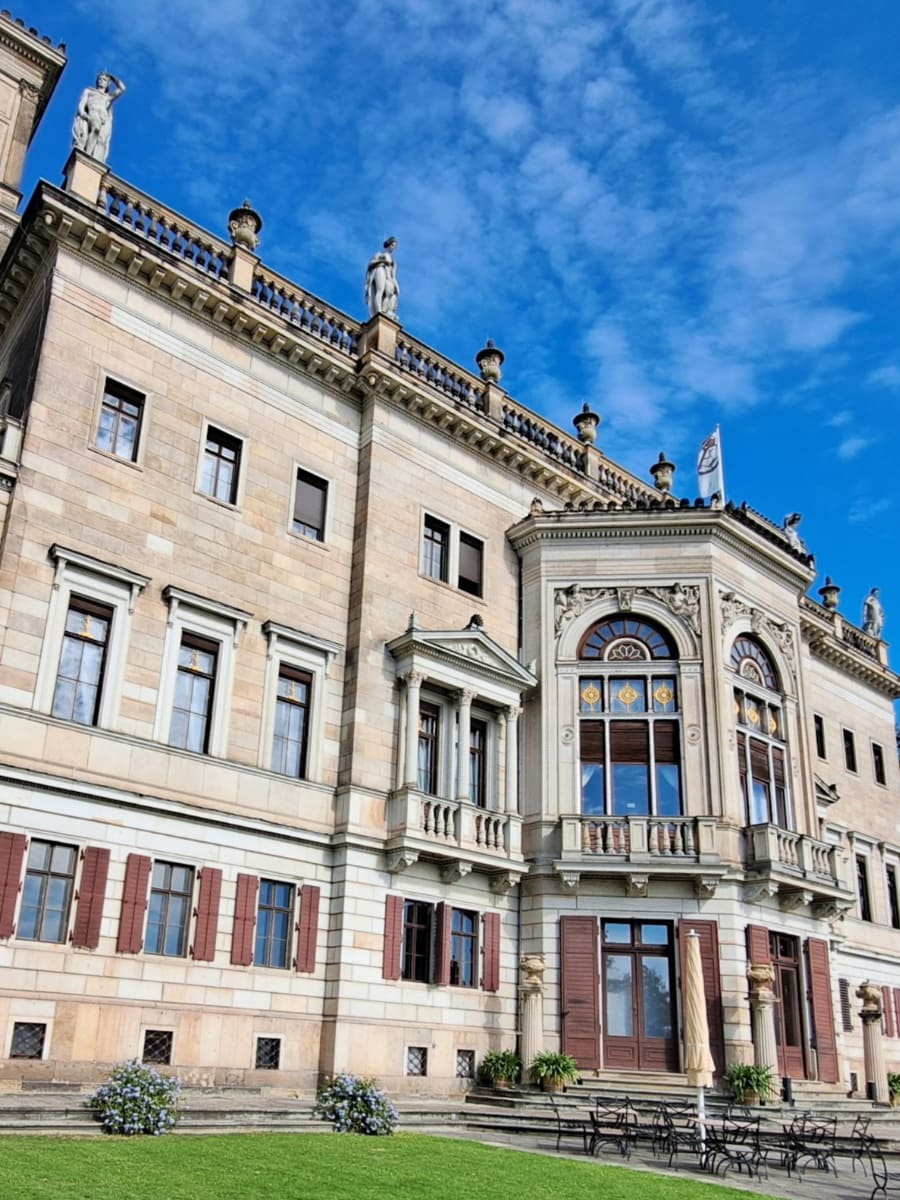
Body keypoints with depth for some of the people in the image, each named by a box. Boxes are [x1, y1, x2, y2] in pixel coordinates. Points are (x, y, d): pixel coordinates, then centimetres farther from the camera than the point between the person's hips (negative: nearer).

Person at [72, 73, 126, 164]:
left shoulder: (109, 97, 33)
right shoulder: (88, 91, 28)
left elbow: (122, 89, 19)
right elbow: (81, 106, 13)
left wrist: (112, 77, 31)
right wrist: (88, 117, -8)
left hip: (103, 124, 2)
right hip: (86, 119, -2)